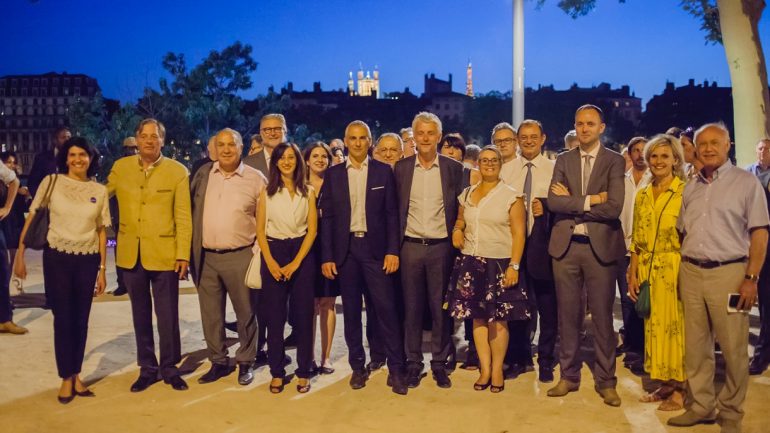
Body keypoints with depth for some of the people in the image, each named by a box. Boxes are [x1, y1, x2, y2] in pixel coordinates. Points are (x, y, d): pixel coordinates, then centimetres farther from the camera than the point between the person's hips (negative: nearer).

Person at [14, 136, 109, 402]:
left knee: (81, 319, 9)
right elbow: (32, 217, 0)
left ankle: (76, 375, 22)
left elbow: (102, 231, 5)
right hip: (57, 258, -2)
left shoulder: (99, 191, 2)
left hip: (88, 260, 2)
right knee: (63, 318, 3)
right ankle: (66, 378, 15)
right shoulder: (51, 182, -3)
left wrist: (102, 270, 4)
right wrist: (20, 254, -4)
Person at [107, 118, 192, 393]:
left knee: (167, 316, 5)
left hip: (164, 255, -3)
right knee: (140, 315, 13)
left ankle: (169, 368, 21)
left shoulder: (177, 171, -4)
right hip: (131, 255, 3)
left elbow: (183, 217, -5)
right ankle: (147, 368, 26)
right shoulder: (120, 167, 5)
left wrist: (184, 254, -9)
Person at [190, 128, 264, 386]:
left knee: (245, 313, 7)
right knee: (211, 315, 11)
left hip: (240, 257, -3)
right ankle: (218, 362, 26)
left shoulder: (256, 179, -3)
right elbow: (190, 209, 12)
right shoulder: (203, 174, 6)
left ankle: (245, 363, 23)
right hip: (205, 257, 3)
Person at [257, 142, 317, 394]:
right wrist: (270, 262, -8)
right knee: (274, 316, 1)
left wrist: (296, 262, -9)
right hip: (273, 253, 0)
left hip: (302, 254, 0)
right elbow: (260, 231, 4)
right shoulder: (267, 192, 6)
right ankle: (276, 372, 13)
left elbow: (312, 230, 1)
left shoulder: (308, 193, 6)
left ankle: (304, 372, 12)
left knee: (303, 315, 1)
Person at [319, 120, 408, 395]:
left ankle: (396, 368, 6)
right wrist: (327, 257, -1)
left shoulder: (383, 172, 3)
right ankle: (358, 366, 20)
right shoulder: (333, 174, 6)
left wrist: (393, 251, -6)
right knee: (351, 310, 8)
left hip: (375, 248, -1)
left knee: (386, 308, -4)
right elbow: (327, 217, 4)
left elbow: (392, 214, 2)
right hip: (345, 250, 2)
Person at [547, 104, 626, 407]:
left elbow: (614, 207, -13)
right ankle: (569, 376, 22)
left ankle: (605, 381, 18)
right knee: (568, 315, 10)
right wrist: (590, 201, -12)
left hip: (600, 246, -3)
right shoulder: (563, 160, 9)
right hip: (565, 245, 3)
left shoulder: (614, 161, 0)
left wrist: (572, 201, -9)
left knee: (602, 316, 5)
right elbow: (553, 201, -5)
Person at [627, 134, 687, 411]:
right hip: (648, 271, 5)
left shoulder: (686, 192, -6)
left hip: (676, 269, -5)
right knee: (654, 325, 10)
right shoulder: (642, 195, 10)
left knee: (676, 324, 1)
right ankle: (664, 383, 23)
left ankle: (679, 389, 15)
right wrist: (632, 274, 7)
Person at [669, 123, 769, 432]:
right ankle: (700, 406, 21)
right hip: (690, 273, 4)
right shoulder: (690, 188, 13)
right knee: (695, 346, 9)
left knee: (733, 348, 1)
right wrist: (680, 273, 8)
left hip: (728, 272, -4)